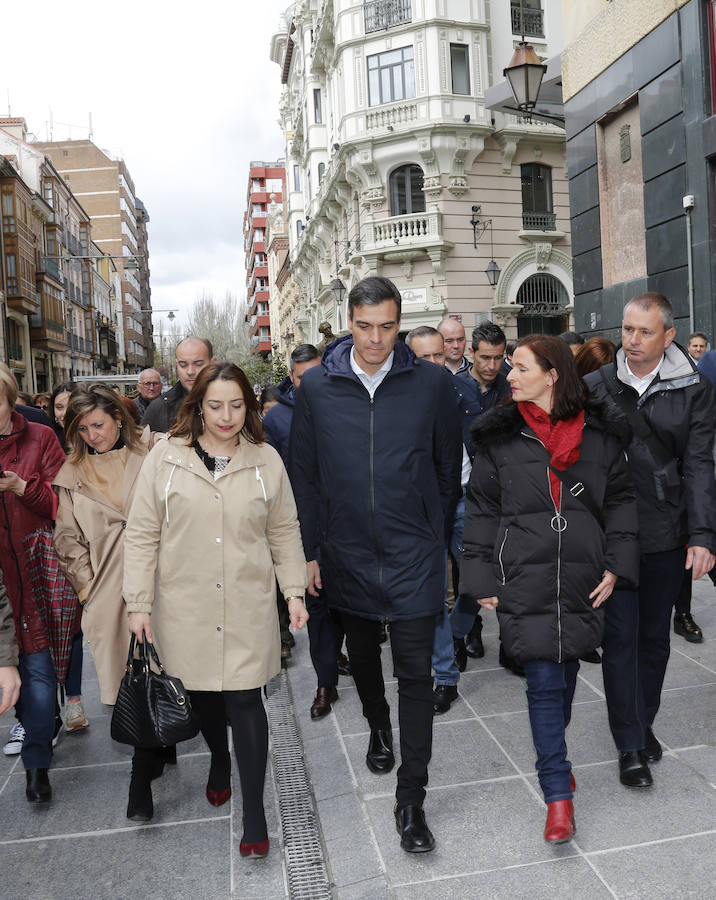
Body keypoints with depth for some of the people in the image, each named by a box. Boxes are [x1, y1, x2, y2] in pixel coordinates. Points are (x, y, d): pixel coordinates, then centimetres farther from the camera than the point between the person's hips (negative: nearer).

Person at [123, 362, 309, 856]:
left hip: (247, 608, 0)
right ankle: (219, 762, 47)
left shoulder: (266, 460, 1)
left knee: (245, 700, 0)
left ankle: (255, 814, 15)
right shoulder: (166, 458, -3)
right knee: (202, 693, 16)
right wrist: (140, 602, -3)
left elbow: (284, 532, 7)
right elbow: (142, 534, -1)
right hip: (185, 607, 1)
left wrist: (295, 591, 2)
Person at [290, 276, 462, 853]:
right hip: (347, 554, 3)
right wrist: (310, 550, 3)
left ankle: (411, 799, 16)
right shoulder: (317, 387, -2)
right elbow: (304, 475, 3)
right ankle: (378, 728, 52)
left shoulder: (433, 383, -6)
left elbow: (449, 468, 3)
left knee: (415, 673, 1)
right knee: (362, 655, 22)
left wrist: (436, 539, 6)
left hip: (413, 556, -2)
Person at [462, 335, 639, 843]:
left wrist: (617, 565, 0)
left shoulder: (601, 434, 2)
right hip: (524, 577, -2)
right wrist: (481, 578, -1)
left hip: (582, 578, 2)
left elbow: (620, 499, 8)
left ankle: (553, 753, 42)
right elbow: (482, 509, 3)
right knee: (544, 680, -3)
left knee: (566, 669, 16)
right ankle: (559, 792, 11)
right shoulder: (499, 436, 0)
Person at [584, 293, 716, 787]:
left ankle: (644, 723, 35)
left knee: (655, 634, 14)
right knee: (621, 636, 2)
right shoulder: (595, 387, 0)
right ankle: (631, 745, 16)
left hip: (667, 536, 1)